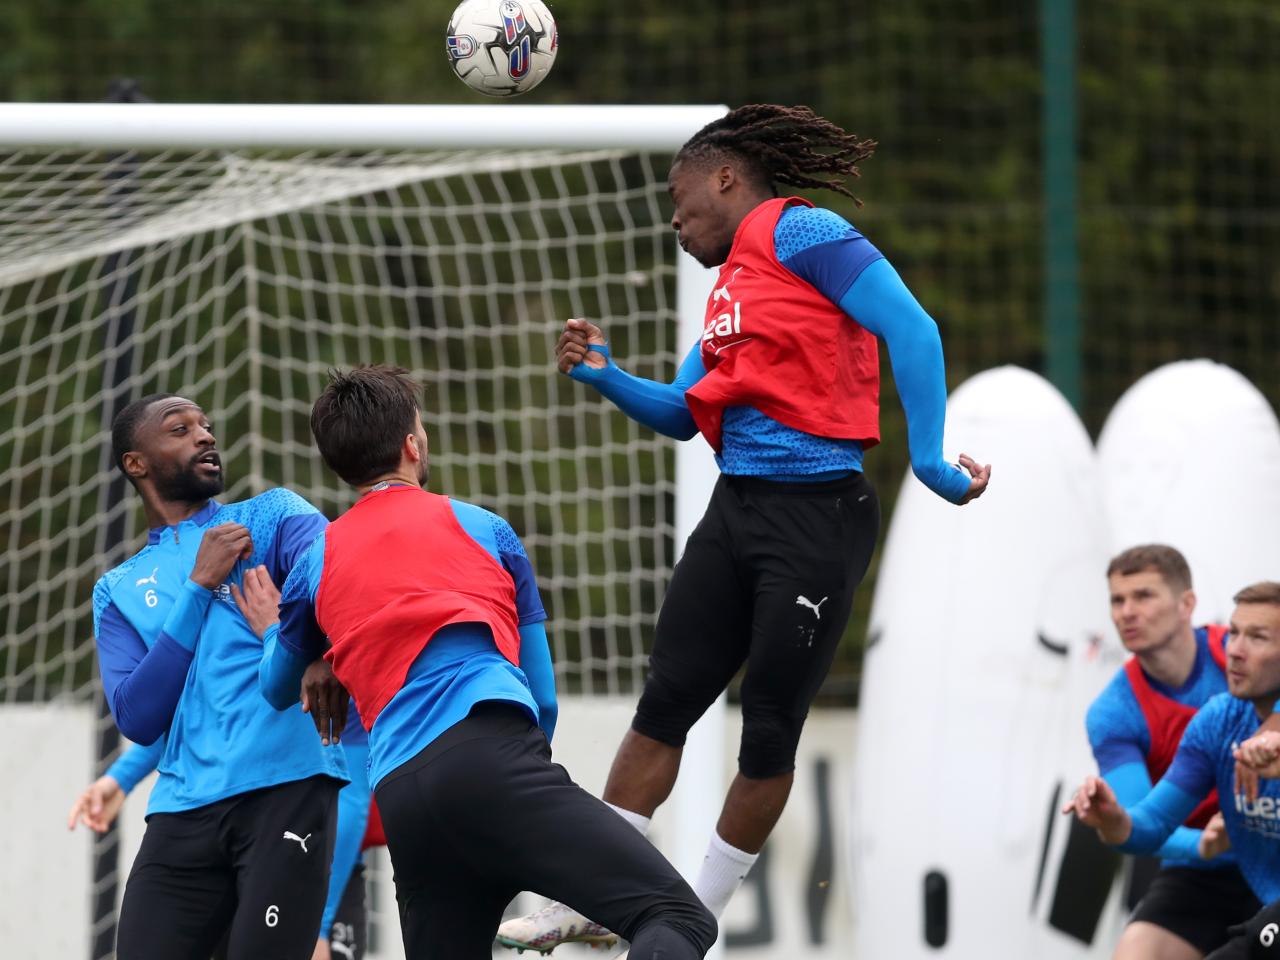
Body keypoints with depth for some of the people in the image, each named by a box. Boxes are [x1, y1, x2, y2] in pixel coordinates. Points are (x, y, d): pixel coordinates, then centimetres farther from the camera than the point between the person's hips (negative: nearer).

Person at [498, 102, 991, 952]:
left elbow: (912, 330, -16)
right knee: (665, 702, 6)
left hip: (819, 520, -9)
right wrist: (606, 377, 6)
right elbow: (683, 413, 24)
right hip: (739, 508, 9)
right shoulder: (731, 282, 19)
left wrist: (929, 458, -22)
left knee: (771, 730, 1)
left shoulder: (798, 232, -7)